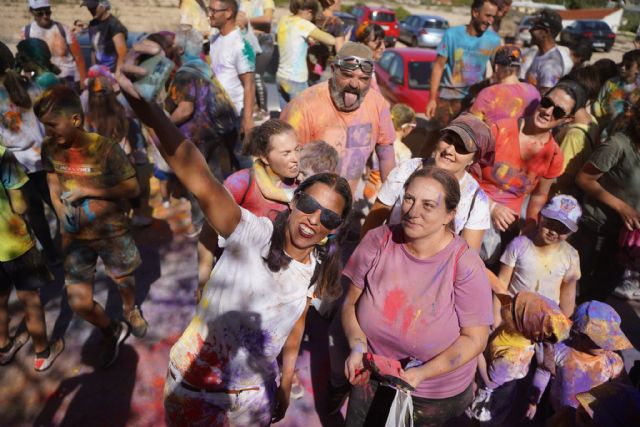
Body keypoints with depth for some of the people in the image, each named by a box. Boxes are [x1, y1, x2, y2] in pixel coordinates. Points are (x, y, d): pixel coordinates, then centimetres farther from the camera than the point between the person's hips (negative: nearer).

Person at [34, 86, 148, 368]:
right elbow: (53, 184, 7)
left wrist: (89, 191, -22)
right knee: (79, 303, -1)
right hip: (76, 235, 3)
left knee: (124, 281, 21)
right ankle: (112, 331, 31)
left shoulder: (106, 148, -21)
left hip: (111, 231, -3)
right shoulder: (49, 149, -8)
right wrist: (63, 214, -11)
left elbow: (133, 189, -15)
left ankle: (131, 309, 58)